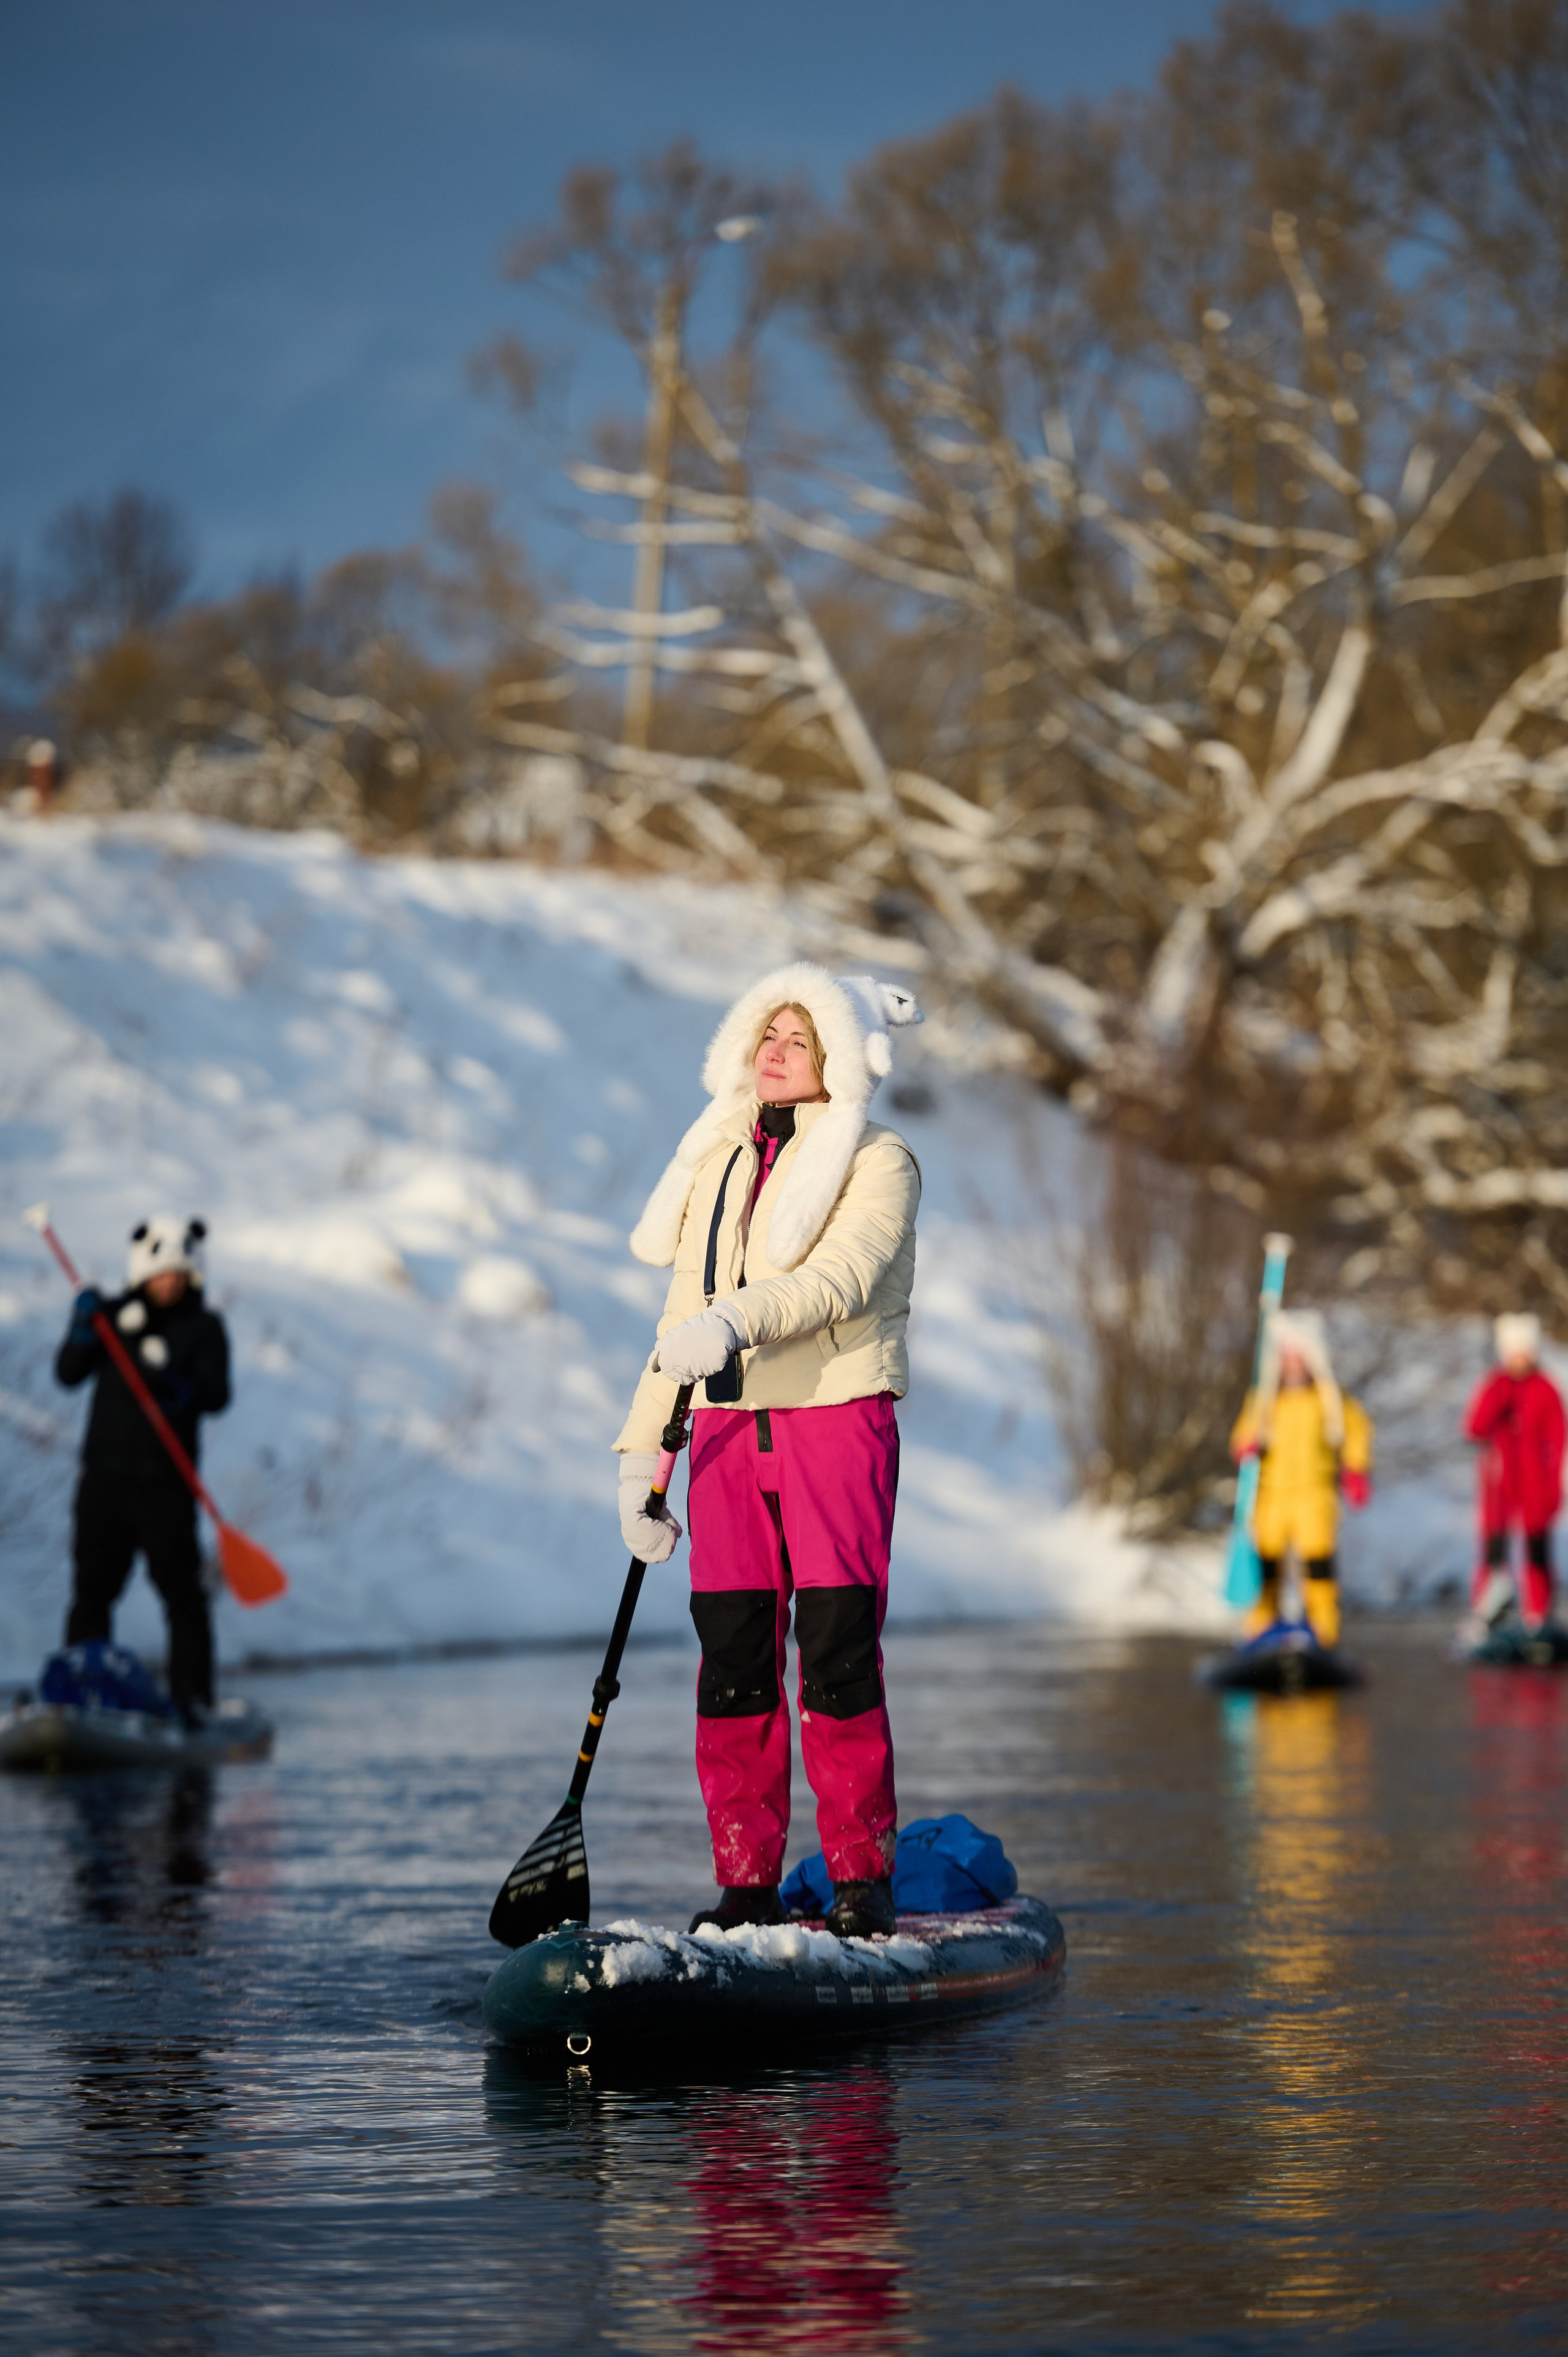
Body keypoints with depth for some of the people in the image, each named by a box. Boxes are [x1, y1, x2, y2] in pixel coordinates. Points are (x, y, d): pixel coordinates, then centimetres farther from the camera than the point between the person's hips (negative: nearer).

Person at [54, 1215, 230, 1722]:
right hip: (105, 1473, 3)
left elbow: (217, 1395, -9)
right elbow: (69, 1375, 1)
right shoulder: (116, 1315, 8)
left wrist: (186, 1393, -30)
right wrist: (83, 1329, -16)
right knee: (93, 1584, 5)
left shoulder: (203, 1327, 2)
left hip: (165, 1480, -3)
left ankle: (191, 1694, -2)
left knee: (180, 1586, -6)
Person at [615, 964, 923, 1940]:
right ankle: (747, 1882, 5)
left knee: (839, 1657, -8)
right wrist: (642, 1452, 13)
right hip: (729, 1428, 5)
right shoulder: (720, 1164, 19)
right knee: (734, 1661, 0)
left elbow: (841, 1277, -17)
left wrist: (737, 1322, -33)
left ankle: (865, 1877, -1)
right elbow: (686, 1316, 20)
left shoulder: (877, 1161, 1)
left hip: (837, 1416, -5)